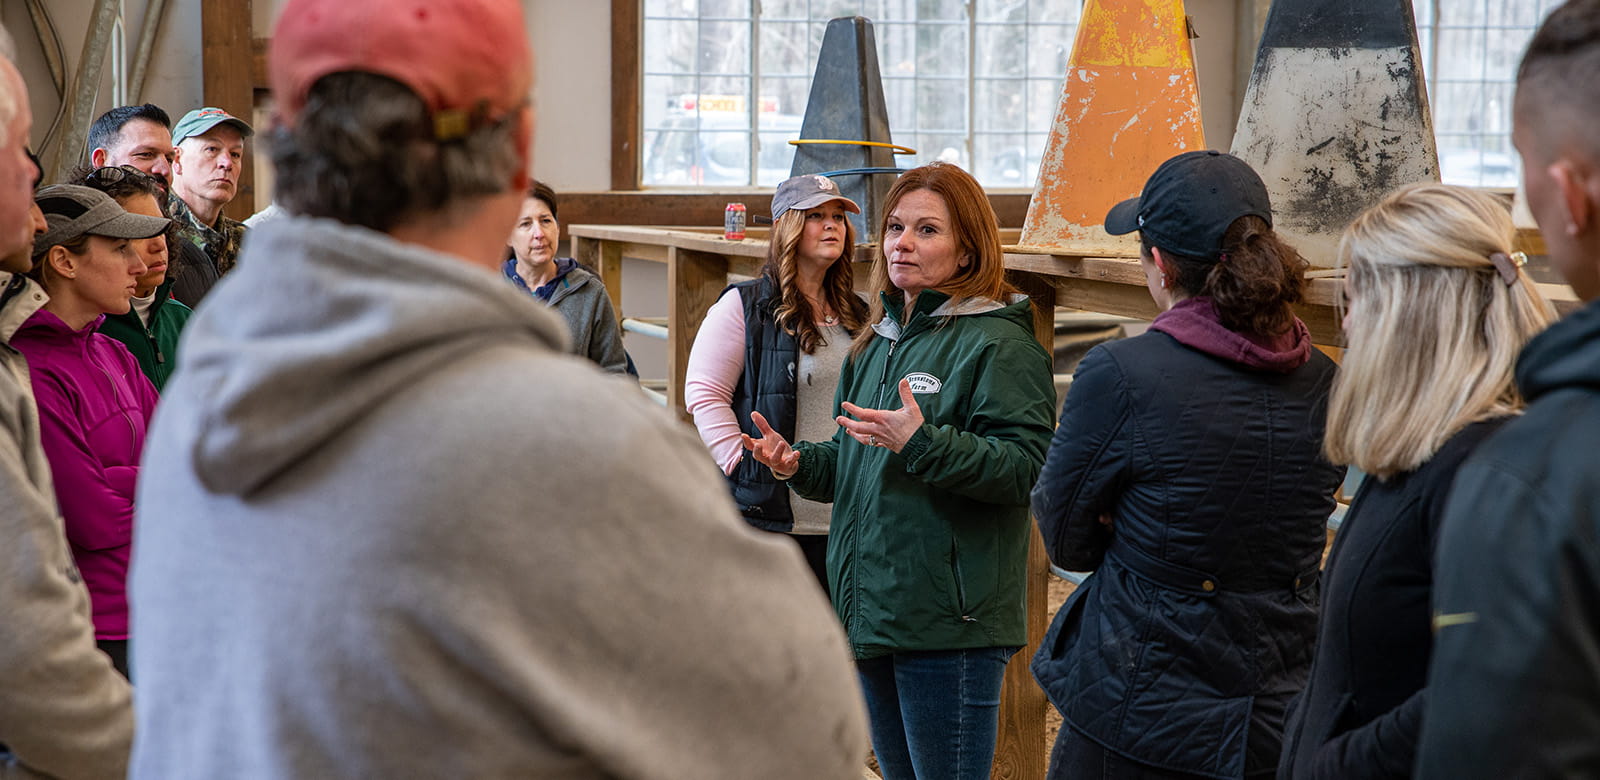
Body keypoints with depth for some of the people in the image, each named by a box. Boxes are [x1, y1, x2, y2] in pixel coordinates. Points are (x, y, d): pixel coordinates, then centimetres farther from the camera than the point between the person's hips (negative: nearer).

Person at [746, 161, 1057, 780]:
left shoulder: (998, 344, -10)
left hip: (950, 624, -8)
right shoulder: (877, 342, 16)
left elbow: (1025, 467, -20)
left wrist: (921, 442, -28)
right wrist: (799, 463, 7)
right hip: (871, 609, 9)